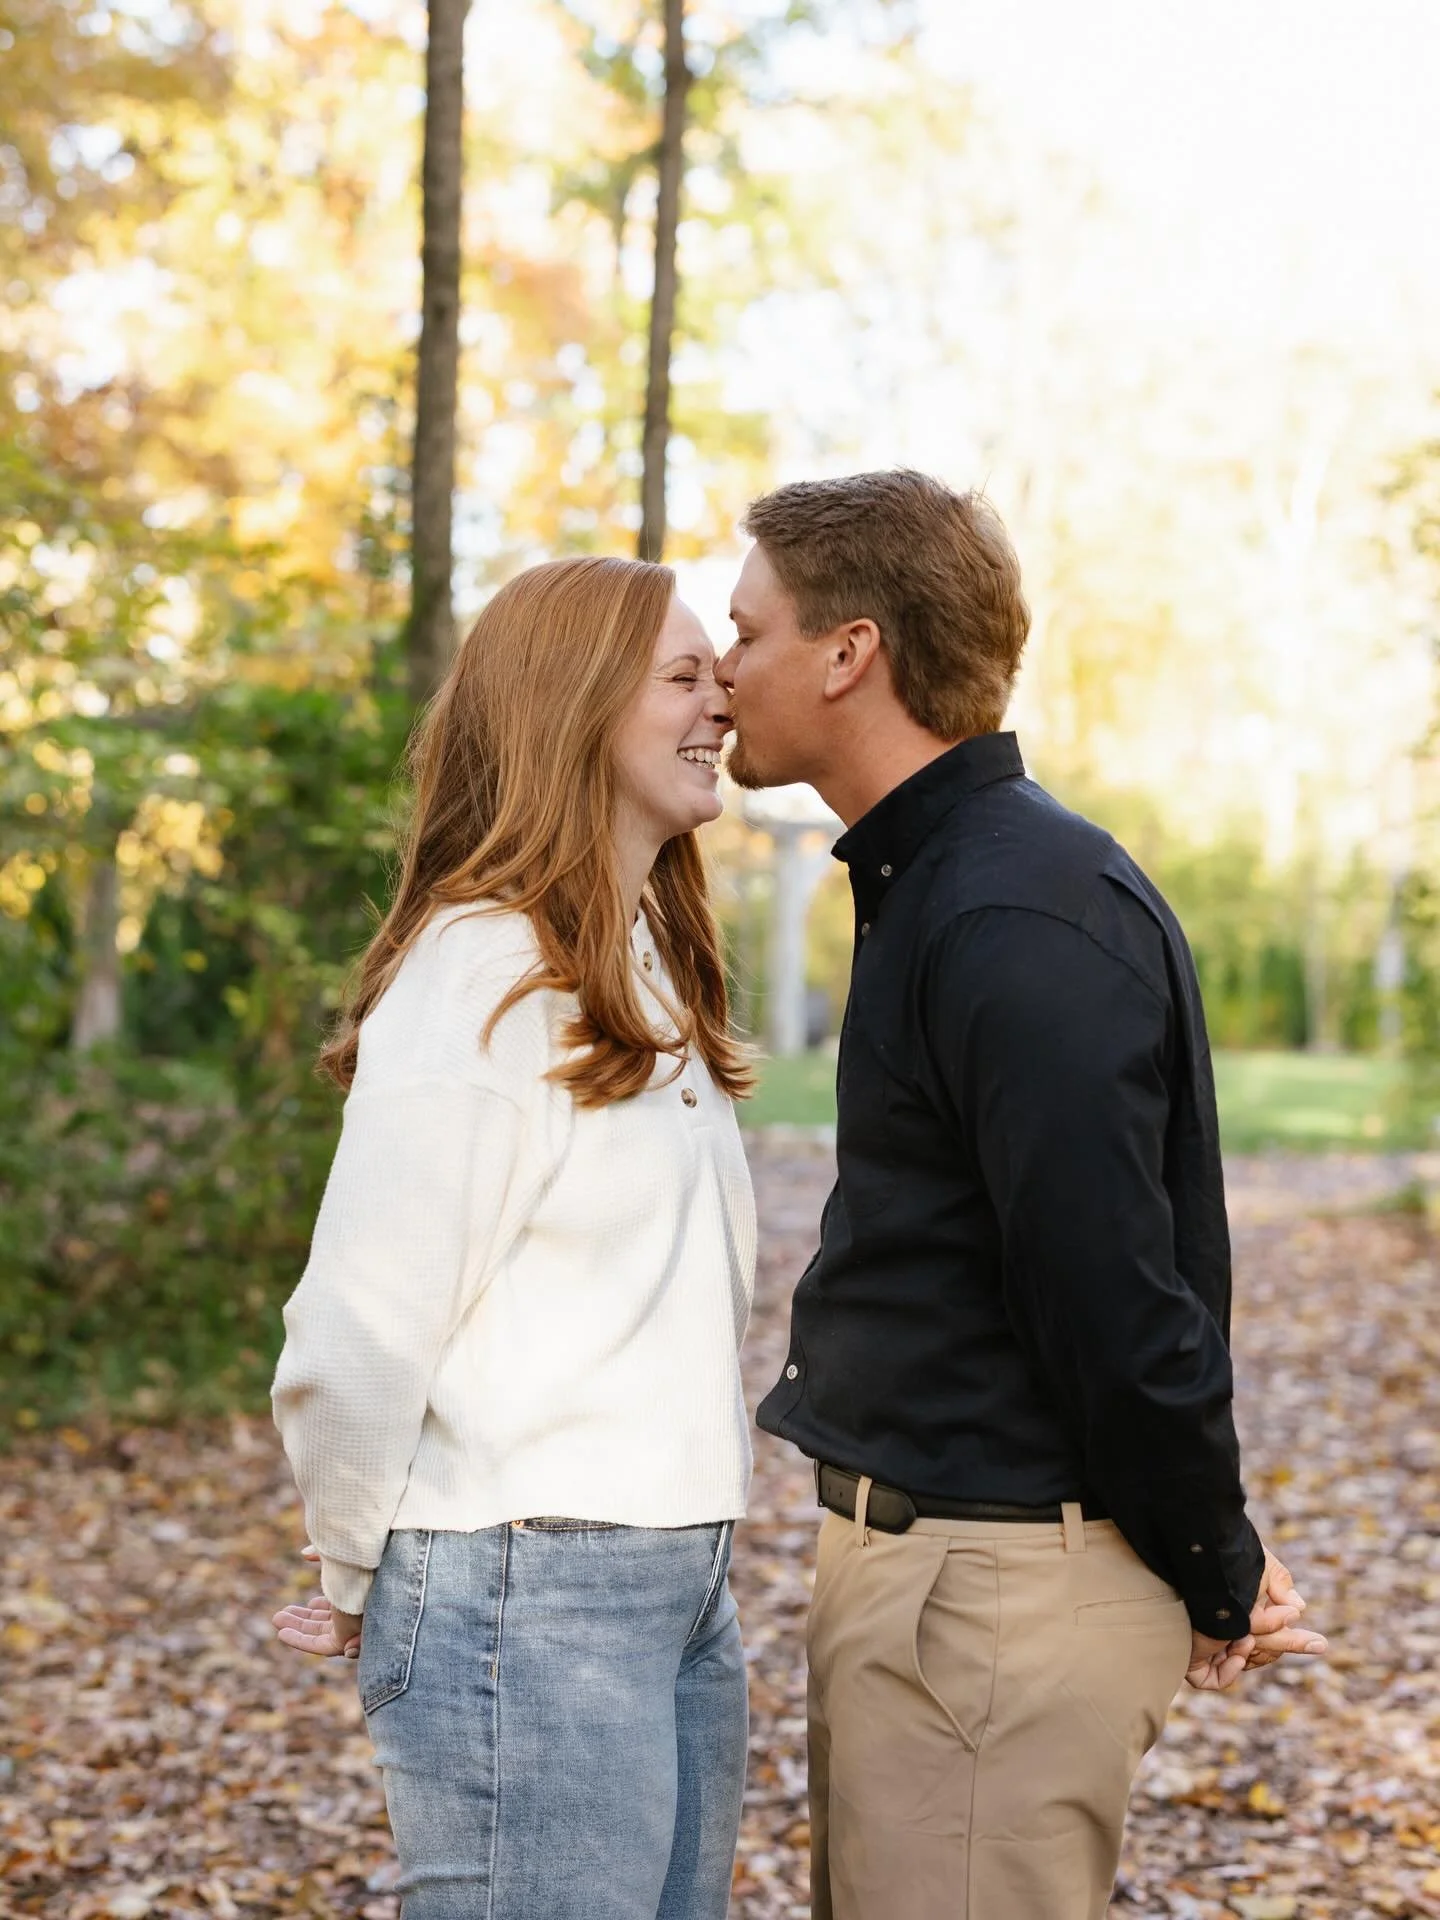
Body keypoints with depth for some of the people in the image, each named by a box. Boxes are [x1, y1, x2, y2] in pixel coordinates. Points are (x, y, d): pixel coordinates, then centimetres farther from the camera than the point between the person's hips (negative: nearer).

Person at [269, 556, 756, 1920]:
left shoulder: (650, 973, 13)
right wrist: (360, 1587, -3)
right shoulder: (481, 973, -15)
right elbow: (354, 1342, -17)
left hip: (683, 1589, 8)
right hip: (531, 1604, -8)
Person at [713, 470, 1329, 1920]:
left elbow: (1114, 1295, -22)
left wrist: (1217, 1578, -10)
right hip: (917, 1554, 10)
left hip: (997, 1590, -10)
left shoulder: (1021, 917, -21)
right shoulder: (938, 881, 13)